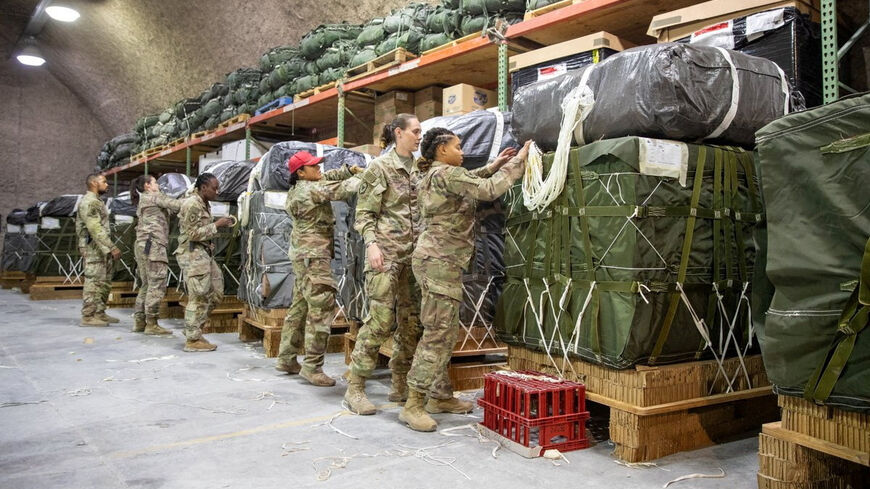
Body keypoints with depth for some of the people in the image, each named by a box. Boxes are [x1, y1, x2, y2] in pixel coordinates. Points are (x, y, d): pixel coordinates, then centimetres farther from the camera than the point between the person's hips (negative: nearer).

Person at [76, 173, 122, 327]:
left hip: (102, 249, 10)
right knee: (93, 282, -6)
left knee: (105, 282, 13)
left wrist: (110, 248, 15)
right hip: (93, 248, -10)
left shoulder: (97, 201, 18)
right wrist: (112, 247, -25)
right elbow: (95, 229, -22)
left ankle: (100, 313, 20)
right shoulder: (89, 202, -14)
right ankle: (88, 316, -1)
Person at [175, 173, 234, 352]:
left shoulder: (204, 204, 15)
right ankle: (193, 340, 4)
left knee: (216, 293, 11)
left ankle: (193, 329, 23)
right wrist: (216, 225, -16)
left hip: (204, 254, 10)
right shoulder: (192, 204, -14)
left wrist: (209, 243, 10)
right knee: (199, 298, -5)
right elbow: (192, 234, -19)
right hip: (193, 255, -10)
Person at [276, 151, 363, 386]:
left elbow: (328, 177, 22)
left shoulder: (299, 188, 14)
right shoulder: (311, 189, -15)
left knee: (300, 305, 15)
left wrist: (349, 170, 7)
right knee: (321, 307, -10)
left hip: (303, 254, 11)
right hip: (313, 254, -11)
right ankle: (312, 366, -8)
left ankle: (286, 358, 23)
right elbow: (342, 190, -17)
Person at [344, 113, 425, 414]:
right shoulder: (380, 167, -2)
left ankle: (400, 385, 18)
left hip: (414, 251, 7)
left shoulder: (419, 169, 15)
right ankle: (355, 388, -1)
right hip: (386, 251, -6)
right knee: (380, 317, -11)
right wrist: (371, 243, -18)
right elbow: (364, 212, -5)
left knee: (412, 319, 6)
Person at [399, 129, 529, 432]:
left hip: (438, 260, 11)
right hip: (440, 261, -11)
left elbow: (468, 184, 33)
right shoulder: (445, 173, -11)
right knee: (437, 334, -10)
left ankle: (440, 396, 21)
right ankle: (413, 406, -6)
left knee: (446, 333, 13)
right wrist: (519, 160, -8)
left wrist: (493, 166, 25)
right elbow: (488, 190, -17)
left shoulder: (433, 177, 19)